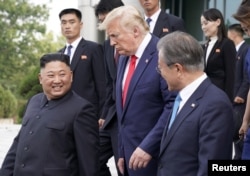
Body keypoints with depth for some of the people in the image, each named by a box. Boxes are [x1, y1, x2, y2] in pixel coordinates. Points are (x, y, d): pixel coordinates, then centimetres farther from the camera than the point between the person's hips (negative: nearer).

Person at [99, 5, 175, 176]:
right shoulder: (124, 58, 13)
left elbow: (174, 105, -20)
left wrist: (148, 147, -19)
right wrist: (123, 152, 16)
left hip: (154, 155, -7)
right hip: (131, 152, 7)